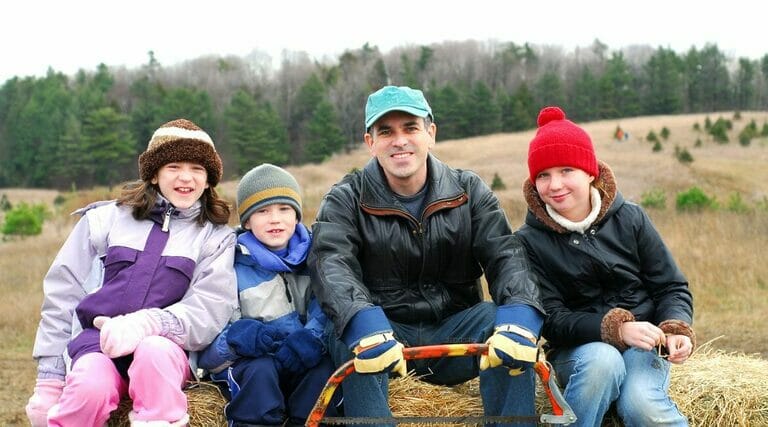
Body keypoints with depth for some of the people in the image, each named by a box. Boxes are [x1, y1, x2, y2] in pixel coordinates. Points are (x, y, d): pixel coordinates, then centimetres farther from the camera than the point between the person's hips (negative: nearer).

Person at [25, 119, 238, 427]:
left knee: (155, 351, -36)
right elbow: (62, 294, 11)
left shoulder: (217, 238, 10)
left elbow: (210, 309, -6)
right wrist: (49, 377, 6)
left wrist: (147, 323, -25)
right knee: (90, 388, -34)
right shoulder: (106, 218, 11)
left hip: (165, 346, 0)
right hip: (96, 340, 1)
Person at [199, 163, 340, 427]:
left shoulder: (310, 256, 6)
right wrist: (237, 338, -29)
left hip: (301, 364, 2)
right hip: (249, 364, -2)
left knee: (327, 367, -27)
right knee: (261, 369, -33)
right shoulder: (233, 265, -2)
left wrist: (312, 338, -28)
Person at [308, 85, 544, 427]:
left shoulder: (468, 191, 3)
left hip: (453, 332, 2)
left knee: (508, 325, -27)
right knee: (350, 338, -34)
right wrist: (362, 321, -44)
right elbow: (330, 262, -21)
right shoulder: (347, 199, -3)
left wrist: (520, 312, -35)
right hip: (385, 333, -1)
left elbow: (505, 255, -11)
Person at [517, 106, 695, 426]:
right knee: (602, 360, -35)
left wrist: (676, 330, -16)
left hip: (644, 343, 1)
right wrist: (617, 329, -24)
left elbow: (672, 287, 5)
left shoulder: (630, 219, 1)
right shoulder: (530, 241, -3)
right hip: (579, 348, 0)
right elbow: (551, 319, -10)